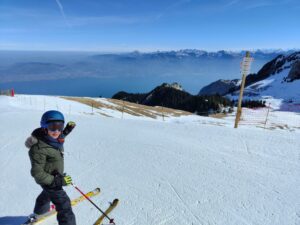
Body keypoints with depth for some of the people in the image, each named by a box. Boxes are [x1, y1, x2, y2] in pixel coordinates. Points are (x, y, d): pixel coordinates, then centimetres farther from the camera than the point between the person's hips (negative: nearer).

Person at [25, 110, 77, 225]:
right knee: (64, 205, -4)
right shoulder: (39, 149, -36)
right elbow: (37, 173, -31)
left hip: (54, 177, 9)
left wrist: (66, 130, 0)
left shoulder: (50, 136, -13)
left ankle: (38, 214, 64)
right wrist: (57, 181, -33)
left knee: (47, 194, 35)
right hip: (50, 180, -9)